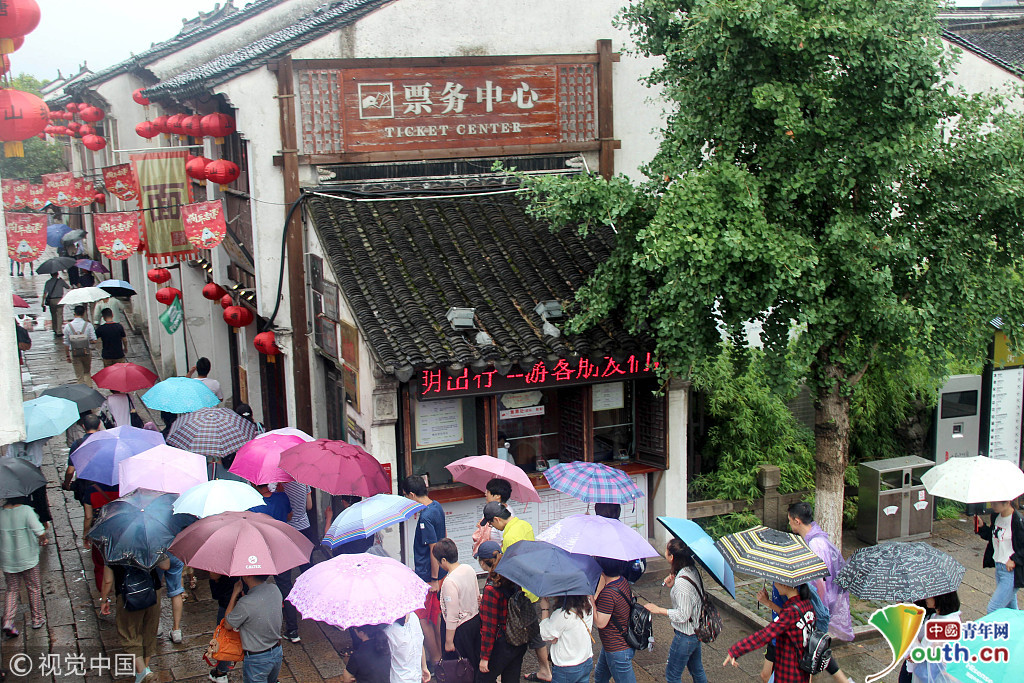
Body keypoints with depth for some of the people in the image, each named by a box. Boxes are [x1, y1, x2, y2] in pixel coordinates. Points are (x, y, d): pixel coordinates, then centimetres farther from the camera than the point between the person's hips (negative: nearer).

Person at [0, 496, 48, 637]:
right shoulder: (26, 510, -19)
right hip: (28, 559, -3)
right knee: (34, 589, 16)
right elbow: (41, 533, -21)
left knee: (12, 590, 16)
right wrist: (42, 540, 2)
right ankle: (37, 619, 27)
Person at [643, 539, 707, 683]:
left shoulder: (681, 582, -29)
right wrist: (673, 585, -3)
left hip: (685, 636, -9)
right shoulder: (693, 570, -2)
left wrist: (659, 610, -17)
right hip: (697, 631, 9)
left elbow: (683, 615, -25)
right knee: (697, 671, 24)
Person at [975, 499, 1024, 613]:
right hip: (999, 567, 8)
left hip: (1012, 571, -8)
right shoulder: (996, 516, 3)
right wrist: (981, 527, 2)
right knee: (1010, 609, 21)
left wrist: (1014, 560, -19)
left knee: (993, 610, -7)